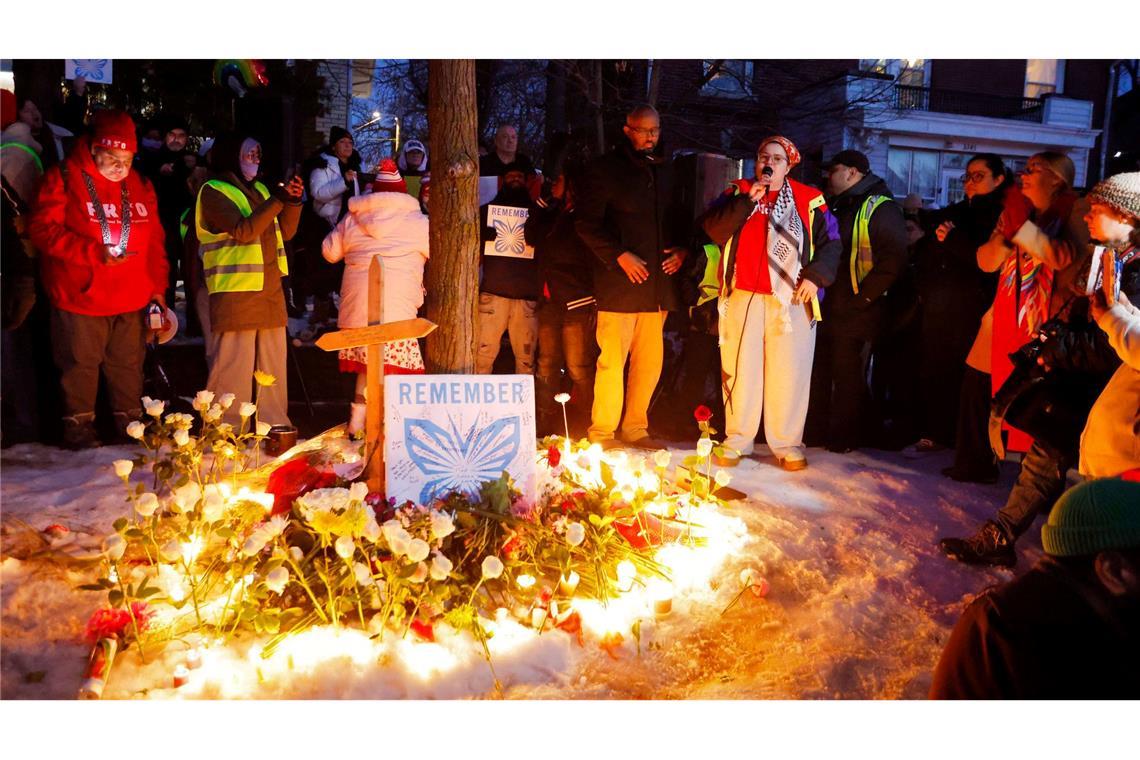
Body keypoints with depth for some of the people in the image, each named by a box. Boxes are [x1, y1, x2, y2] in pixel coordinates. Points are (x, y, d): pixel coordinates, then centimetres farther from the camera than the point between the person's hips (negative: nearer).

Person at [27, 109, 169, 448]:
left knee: (129, 364, 11)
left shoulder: (140, 185, 10)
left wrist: (157, 288, 7)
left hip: (132, 300, 4)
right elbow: (43, 229, -10)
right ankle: (79, 430, 19)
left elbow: (155, 241, 13)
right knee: (81, 364, 5)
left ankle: (132, 428, 23)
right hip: (81, 297, -4)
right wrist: (94, 252, -19)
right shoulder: (64, 178, -5)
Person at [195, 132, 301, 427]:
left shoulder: (259, 189, 19)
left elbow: (285, 231, 17)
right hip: (235, 292, -7)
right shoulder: (214, 191, -3)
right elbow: (243, 231, -16)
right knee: (233, 368, -6)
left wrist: (293, 201, 2)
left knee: (273, 365, 11)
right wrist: (279, 200, -17)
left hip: (270, 289, 7)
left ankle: (275, 426, 19)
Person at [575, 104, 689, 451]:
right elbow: (587, 223, -6)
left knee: (651, 361, 8)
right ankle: (602, 433, 3)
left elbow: (678, 217, 26)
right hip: (620, 282, -6)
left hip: (658, 282, 6)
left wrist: (682, 248, 7)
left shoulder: (664, 170, 19)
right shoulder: (605, 168, 0)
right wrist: (619, 256, -15)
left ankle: (635, 428, 19)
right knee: (613, 360, -7)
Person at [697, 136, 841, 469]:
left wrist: (815, 276, -4)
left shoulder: (809, 199, 9)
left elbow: (830, 242, 10)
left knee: (789, 373, 0)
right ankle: (737, 441, 14)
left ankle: (787, 444, 10)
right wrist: (748, 200, -11)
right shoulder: (739, 192, 11)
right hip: (743, 298, 1)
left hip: (791, 299, -1)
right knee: (740, 371, 4)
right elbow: (712, 228, -3)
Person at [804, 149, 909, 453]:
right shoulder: (837, 206, 17)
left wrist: (861, 297, -19)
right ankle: (816, 431, 26)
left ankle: (844, 439, 13)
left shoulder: (881, 209, -9)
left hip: (856, 312, -8)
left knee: (848, 377, 1)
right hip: (827, 308, 8)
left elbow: (892, 260, -19)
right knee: (820, 373, 14)